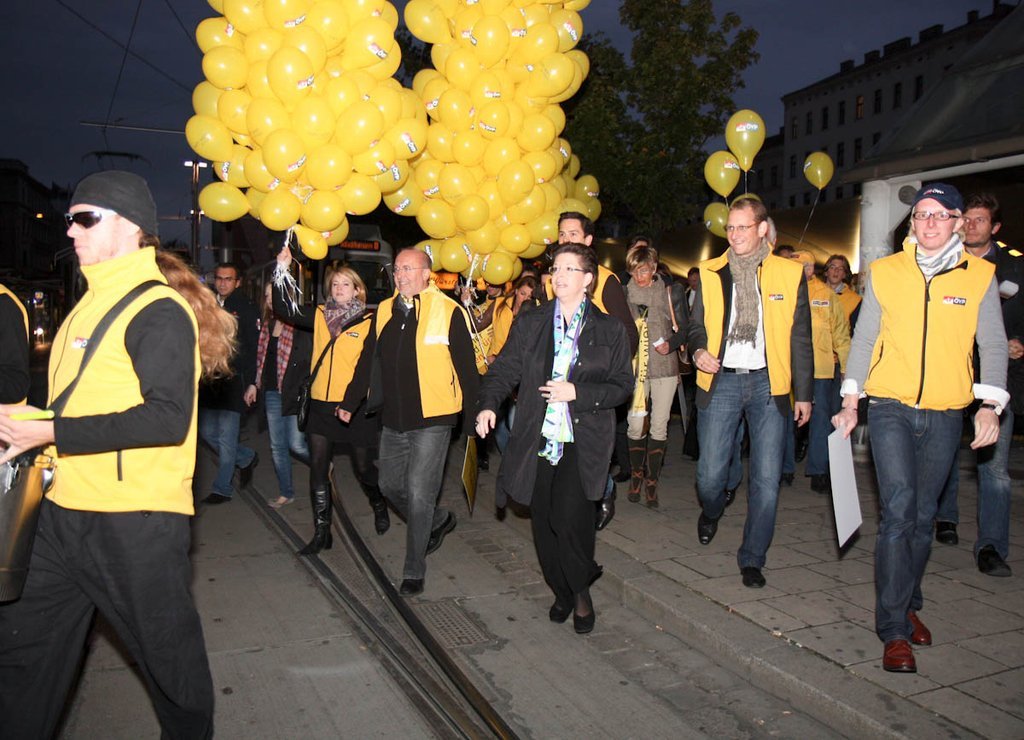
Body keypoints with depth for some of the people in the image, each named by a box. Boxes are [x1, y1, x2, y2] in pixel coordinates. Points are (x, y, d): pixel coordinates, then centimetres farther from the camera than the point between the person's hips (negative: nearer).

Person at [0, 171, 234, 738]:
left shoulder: (158, 310, -14)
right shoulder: (93, 303, 15)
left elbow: (167, 417, -25)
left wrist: (53, 432, -23)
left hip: (136, 521, -9)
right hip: (63, 514, 9)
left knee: (167, 654, 9)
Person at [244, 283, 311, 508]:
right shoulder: (266, 325, 11)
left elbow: (311, 359, -12)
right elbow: (261, 358, 18)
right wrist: (255, 384, 13)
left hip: (294, 393, -7)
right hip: (272, 393, 7)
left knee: (296, 444, -6)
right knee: (277, 446, 11)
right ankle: (285, 493, 23)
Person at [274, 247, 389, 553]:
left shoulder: (368, 322, -5)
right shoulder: (320, 316, 8)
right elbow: (284, 310, 0)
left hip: (355, 407, -4)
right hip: (321, 404, 4)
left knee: (363, 468, 8)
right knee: (318, 469, 3)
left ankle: (379, 506, 37)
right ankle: (321, 533, 13)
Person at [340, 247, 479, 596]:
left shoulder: (449, 312, -10)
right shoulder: (384, 311, 7)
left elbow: (467, 369, -8)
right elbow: (368, 360, 17)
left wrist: (473, 419, -9)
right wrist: (349, 402, 19)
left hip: (432, 421, -6)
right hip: (393, 420, 6)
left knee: (418, 494, -5)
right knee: (391, 486, 16)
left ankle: (414, 571, 14)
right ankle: (439, 520, 43)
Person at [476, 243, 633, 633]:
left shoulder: (610, 330, 5)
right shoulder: (530, 324, 10)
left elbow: (622, 385, 2)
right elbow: (504, 369, 6)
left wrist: (578, 392, -13)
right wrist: (489, 404, -13)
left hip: (583, 442, -3)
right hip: (538, 439, 3)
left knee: (569, 516, -18)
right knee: (543, 522, 8)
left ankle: (581, 592, 9)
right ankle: (562, 592, 31)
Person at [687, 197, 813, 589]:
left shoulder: (789, 273, 4)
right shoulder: (710, 273, 7)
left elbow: (800, 338, 7)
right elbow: (696, 326, 14)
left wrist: (803, 393, 6)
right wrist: (699, 350, -9)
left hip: (768, 383, 0)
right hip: (721, 381, 1)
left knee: (766, 479, 0)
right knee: (710, 473, -1)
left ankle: (752, 558, 16)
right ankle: (711, 512, 35)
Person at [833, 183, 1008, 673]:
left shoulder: (979, 276, 4)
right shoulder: (884, 272, 3)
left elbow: (993, 344, 5)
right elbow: (864, 337, 7)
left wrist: (990, 405, -6)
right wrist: (850, 402, 3)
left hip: (945, 415, 1)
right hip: (890, 408, -1)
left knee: (923, 515, 10)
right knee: (899, 509, -13)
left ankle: (908, 606, 30)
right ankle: (894, 629, -7)